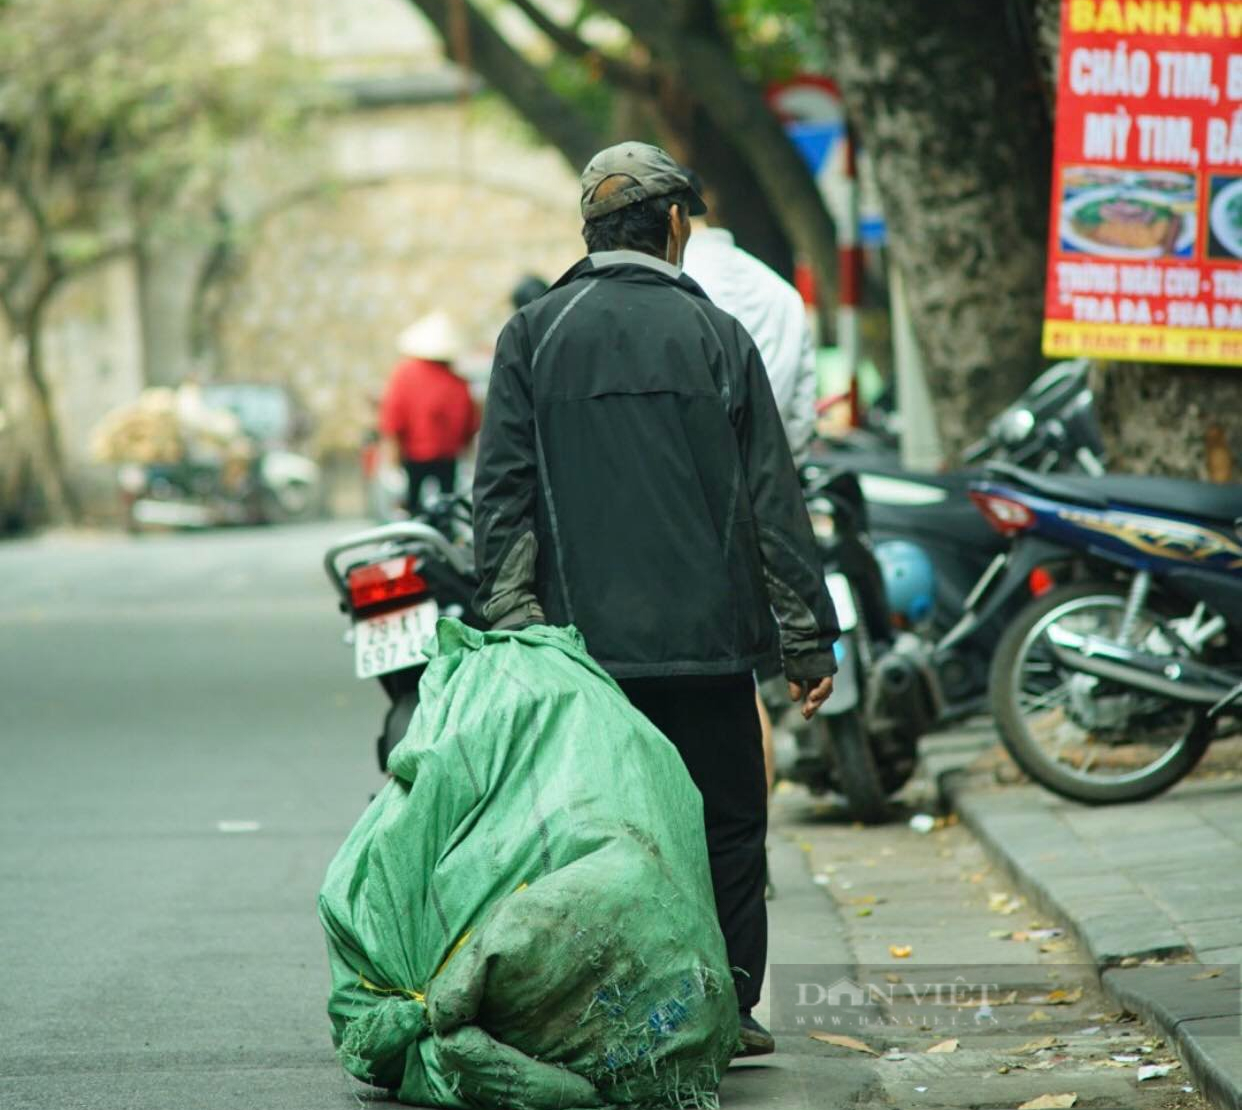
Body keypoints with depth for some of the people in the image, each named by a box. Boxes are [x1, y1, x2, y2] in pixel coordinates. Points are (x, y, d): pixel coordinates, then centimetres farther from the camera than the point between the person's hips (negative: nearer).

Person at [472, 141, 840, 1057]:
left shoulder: (533, 336, 3)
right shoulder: (717, 336, 0)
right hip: (708, 637, -1)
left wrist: (507, 623, 1)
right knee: (725, 825, 8)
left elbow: (503, 493, -1)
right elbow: (772, 499, 0)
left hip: (585, 637, 2)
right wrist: (810, 637, 4)